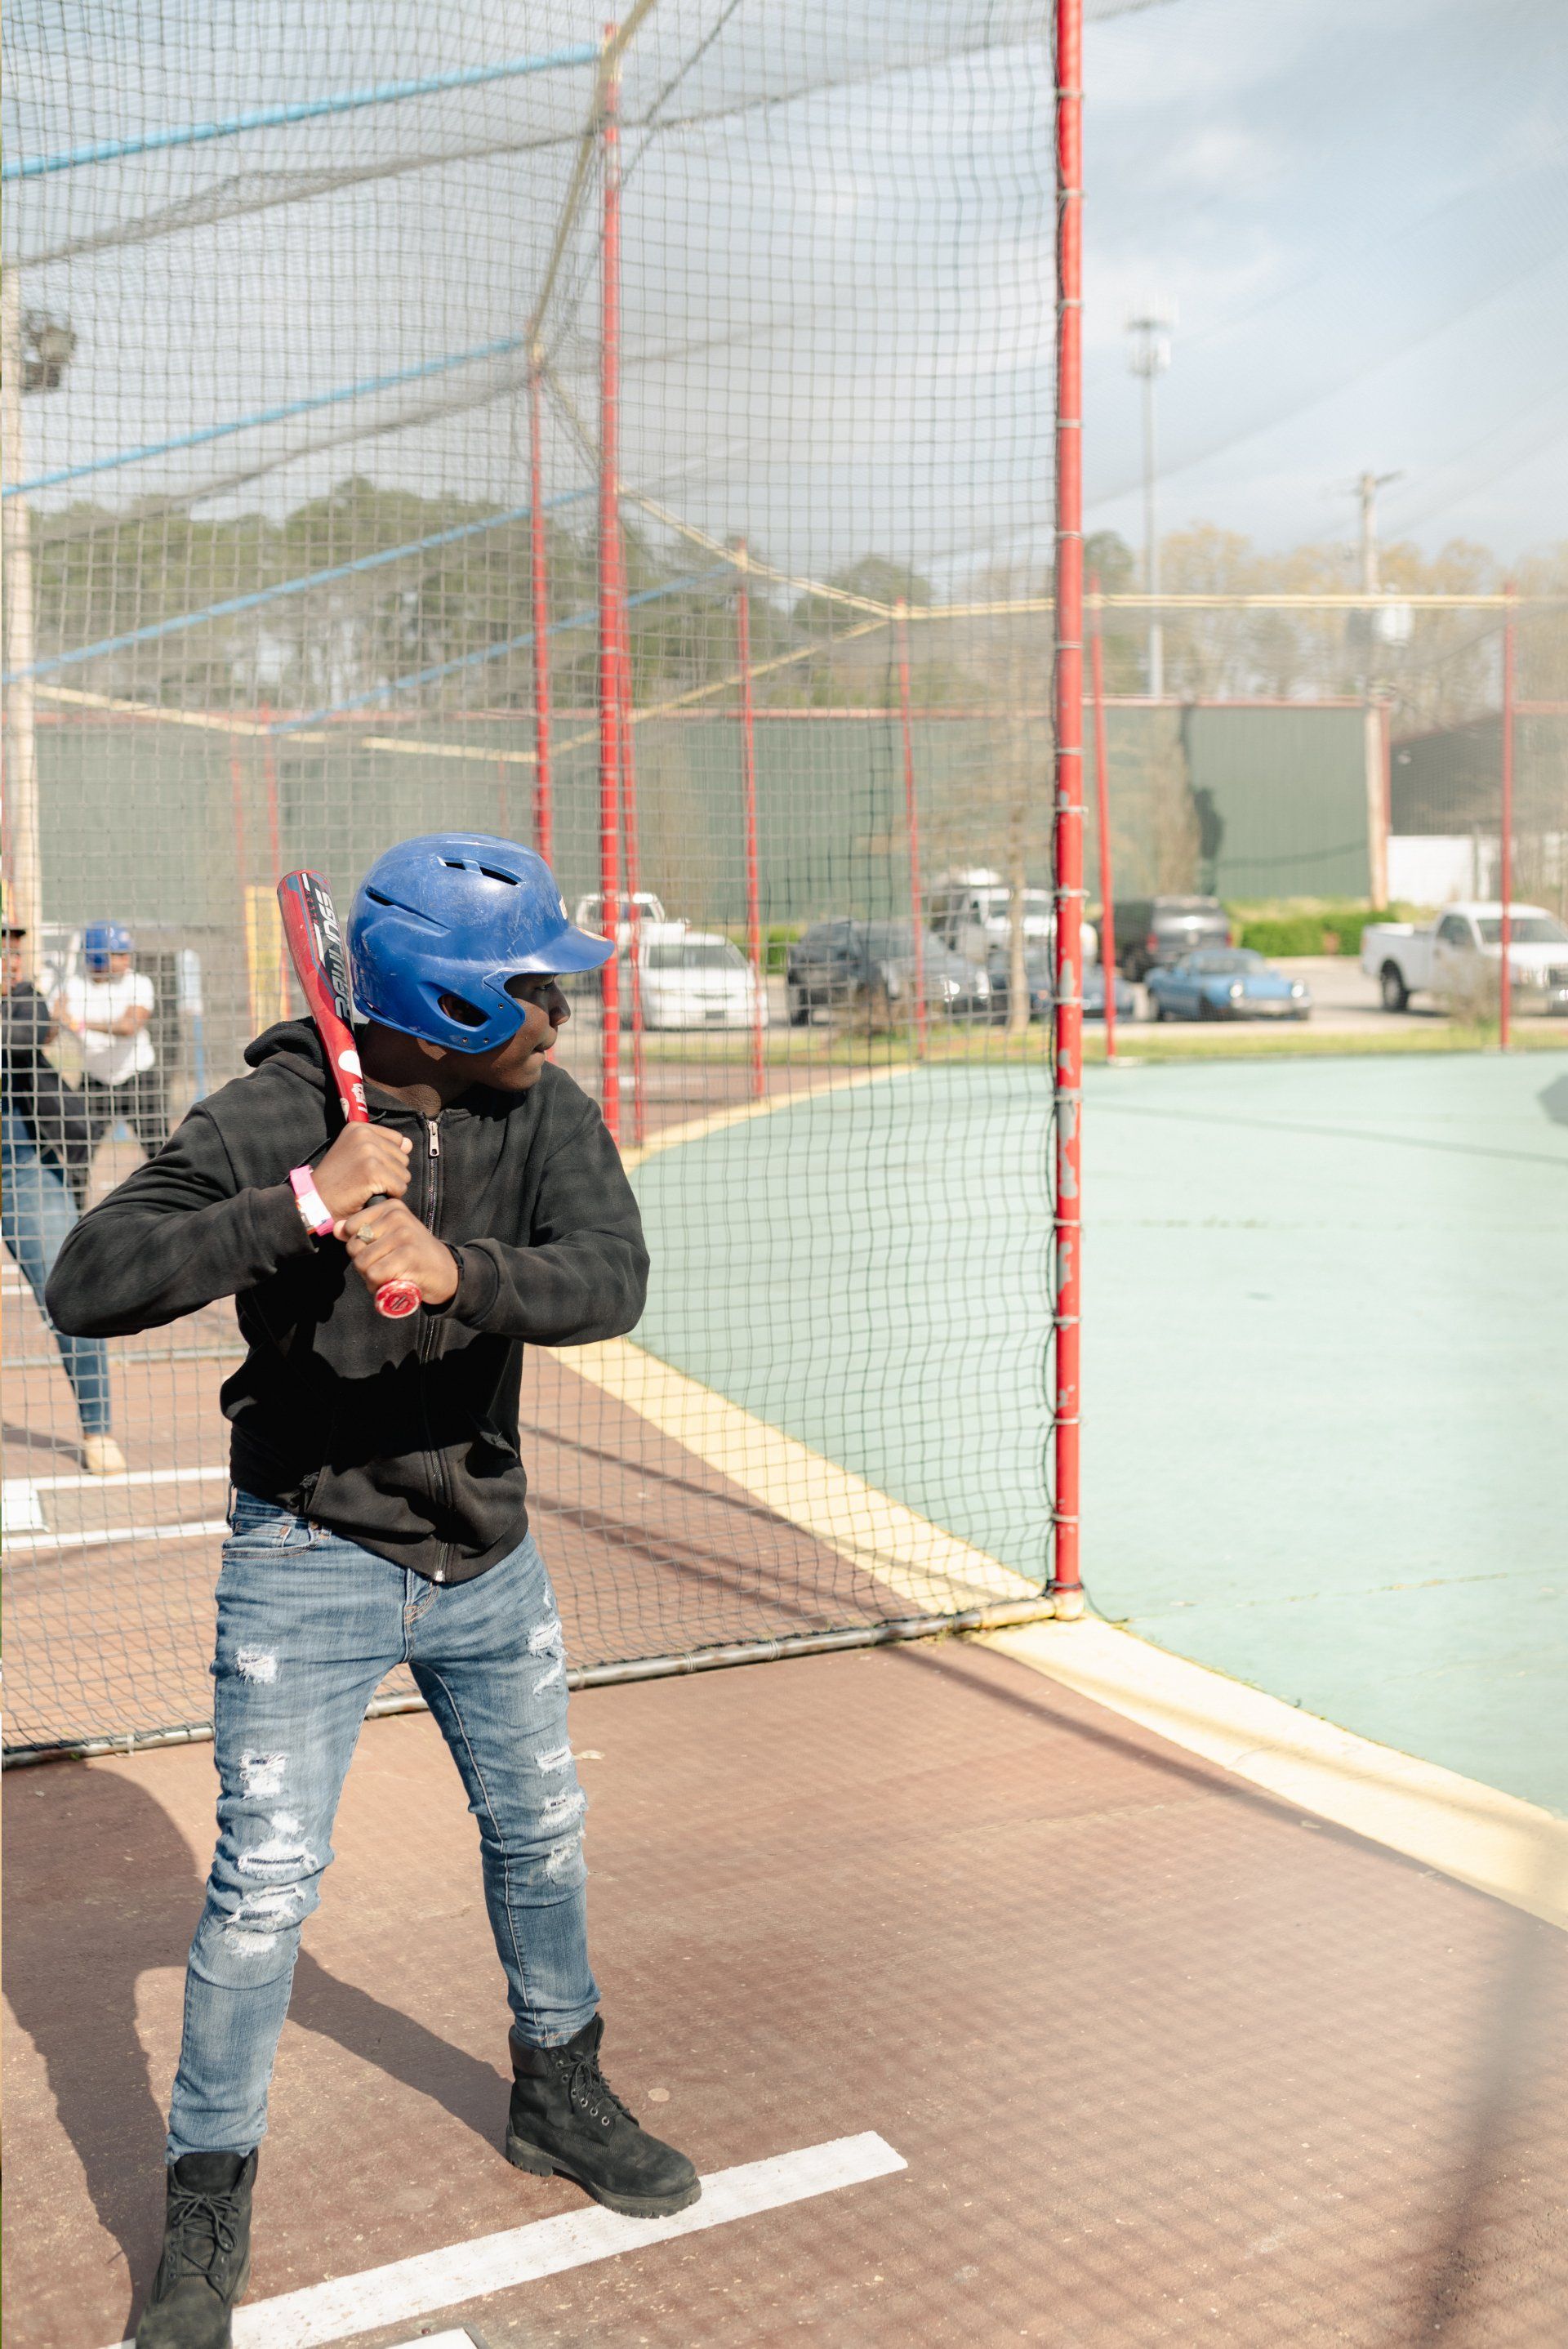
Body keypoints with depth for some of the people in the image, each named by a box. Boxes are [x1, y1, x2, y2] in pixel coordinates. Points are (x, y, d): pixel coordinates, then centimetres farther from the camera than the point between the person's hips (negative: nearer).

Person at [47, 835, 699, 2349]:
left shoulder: (544, 1111, -9)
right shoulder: (268, 1120, -19)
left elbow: (608, 1280, -24)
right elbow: (87, 1286, -27)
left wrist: (455, 1272, -42)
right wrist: (302, 1208, -36)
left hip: (486, 1554, 5)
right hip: (309, 1557, -4)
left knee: (539, 1833, 17)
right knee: (265, 1882, -5)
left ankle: (557, 2098, 42)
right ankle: (208, 2206, 17)